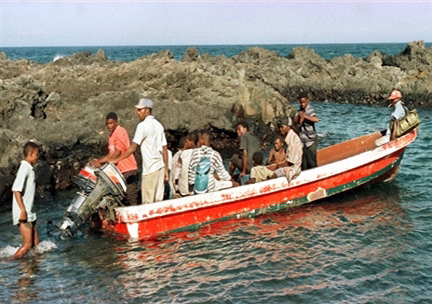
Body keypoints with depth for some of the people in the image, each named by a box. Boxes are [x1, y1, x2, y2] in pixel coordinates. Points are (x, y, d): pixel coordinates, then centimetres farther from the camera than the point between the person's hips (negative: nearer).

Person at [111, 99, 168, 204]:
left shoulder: (143, 125, -9)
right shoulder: (158, 125, 15)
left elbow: (133, 148, -13)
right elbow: (165, 149, 14)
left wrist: (116, 160, -7)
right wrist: (166, 169, 17)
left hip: (150, 168, -8)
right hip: (160, 166, 8)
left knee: (147, 202, -3)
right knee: (158, 201, 8)